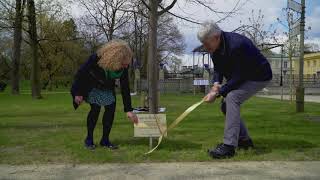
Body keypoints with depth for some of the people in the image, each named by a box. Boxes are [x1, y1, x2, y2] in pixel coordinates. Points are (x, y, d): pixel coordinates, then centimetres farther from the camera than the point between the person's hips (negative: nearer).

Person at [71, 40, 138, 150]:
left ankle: (105, 140, 5)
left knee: (111, 108, -9)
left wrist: (129, 110, -20)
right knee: (95, 108, -16)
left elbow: (125, 88, -19)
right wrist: (78, 93, -19)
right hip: (91, 86, -4)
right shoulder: (96, 58, -38)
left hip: (107, 88, 4)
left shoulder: (124, 67, -26)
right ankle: (89, 139, 2)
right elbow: (81, 73, -23)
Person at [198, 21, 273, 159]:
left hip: (259, 76, -9)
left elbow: (238, 77, -30)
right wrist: (216, 83, -18)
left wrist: (217, 93, -29)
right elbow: (218, 69, 3)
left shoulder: (236, 45, -35)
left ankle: (229, 146, -27)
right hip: (243, 75, 9)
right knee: (226, 105, 3)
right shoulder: (215, 47, -9)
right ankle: (244, 140, 18)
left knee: (232, 98, -27)